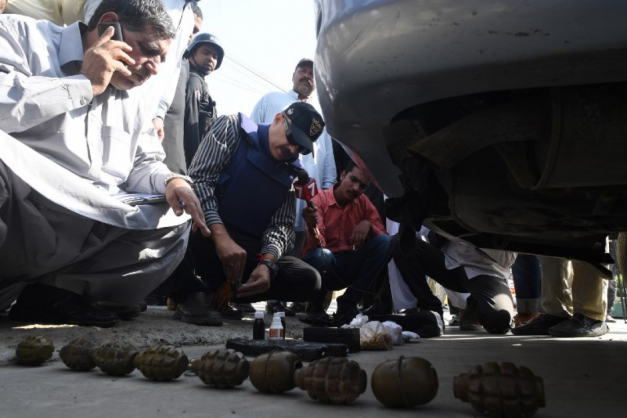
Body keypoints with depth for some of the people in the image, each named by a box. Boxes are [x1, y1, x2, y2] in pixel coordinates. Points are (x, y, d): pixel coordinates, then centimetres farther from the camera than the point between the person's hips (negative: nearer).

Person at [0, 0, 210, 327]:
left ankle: (54, 291, -10)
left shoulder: (131, 102, 23)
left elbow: (143, 164, 22)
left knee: (173, 222, -3)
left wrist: (170, 181, -1)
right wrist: (86, 83, -8)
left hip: (91, 226, 8)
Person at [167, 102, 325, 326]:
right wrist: (222, 236, -29)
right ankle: (189, 290, -14)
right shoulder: (233, 128, -1)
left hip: (249, 250, 5)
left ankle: (216, 292, -5)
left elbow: (282, 225, 1)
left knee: (309, 280, -12)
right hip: (205, 236, -5)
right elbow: (198, 178, -15)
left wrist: (267, 263, -22)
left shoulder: (291, 174, 11)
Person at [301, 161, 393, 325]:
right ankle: (316, 305, -5)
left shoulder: (363, 203, 3)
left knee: (385, 242, -18)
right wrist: (312, 227, -46)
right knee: (320, 255, -39)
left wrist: (368, 224, -20)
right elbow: (318, 245, -24)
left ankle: (348, 303, -12)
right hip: (323, 264, -4)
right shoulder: (320, 200, -12)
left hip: (348, 266, 4)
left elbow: (383, 236, 0)